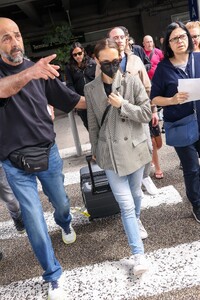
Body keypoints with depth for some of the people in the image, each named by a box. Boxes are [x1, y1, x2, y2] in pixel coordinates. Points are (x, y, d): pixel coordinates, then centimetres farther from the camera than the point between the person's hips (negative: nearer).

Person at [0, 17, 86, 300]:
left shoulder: (39, 69, 2)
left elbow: (70, 98, 5)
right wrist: (29, 73, -50)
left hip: (48, 152, 3)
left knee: (61, 202, 20)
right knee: (34, 221, 1)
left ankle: (65, 223, 57)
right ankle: (53, 276, 20)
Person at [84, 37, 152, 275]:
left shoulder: (132, 81, -4)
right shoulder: (90, 89, -1)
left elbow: (146, 114, -5)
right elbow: (93, 123, 7)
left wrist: (123, 104, -17)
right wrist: (94, 150, 14)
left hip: (134, 148, 1)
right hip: (110, 153, 0)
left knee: (135, 194, 19)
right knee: (126, 205, -3)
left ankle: (136, 221, 51)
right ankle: (139, 255, 7)